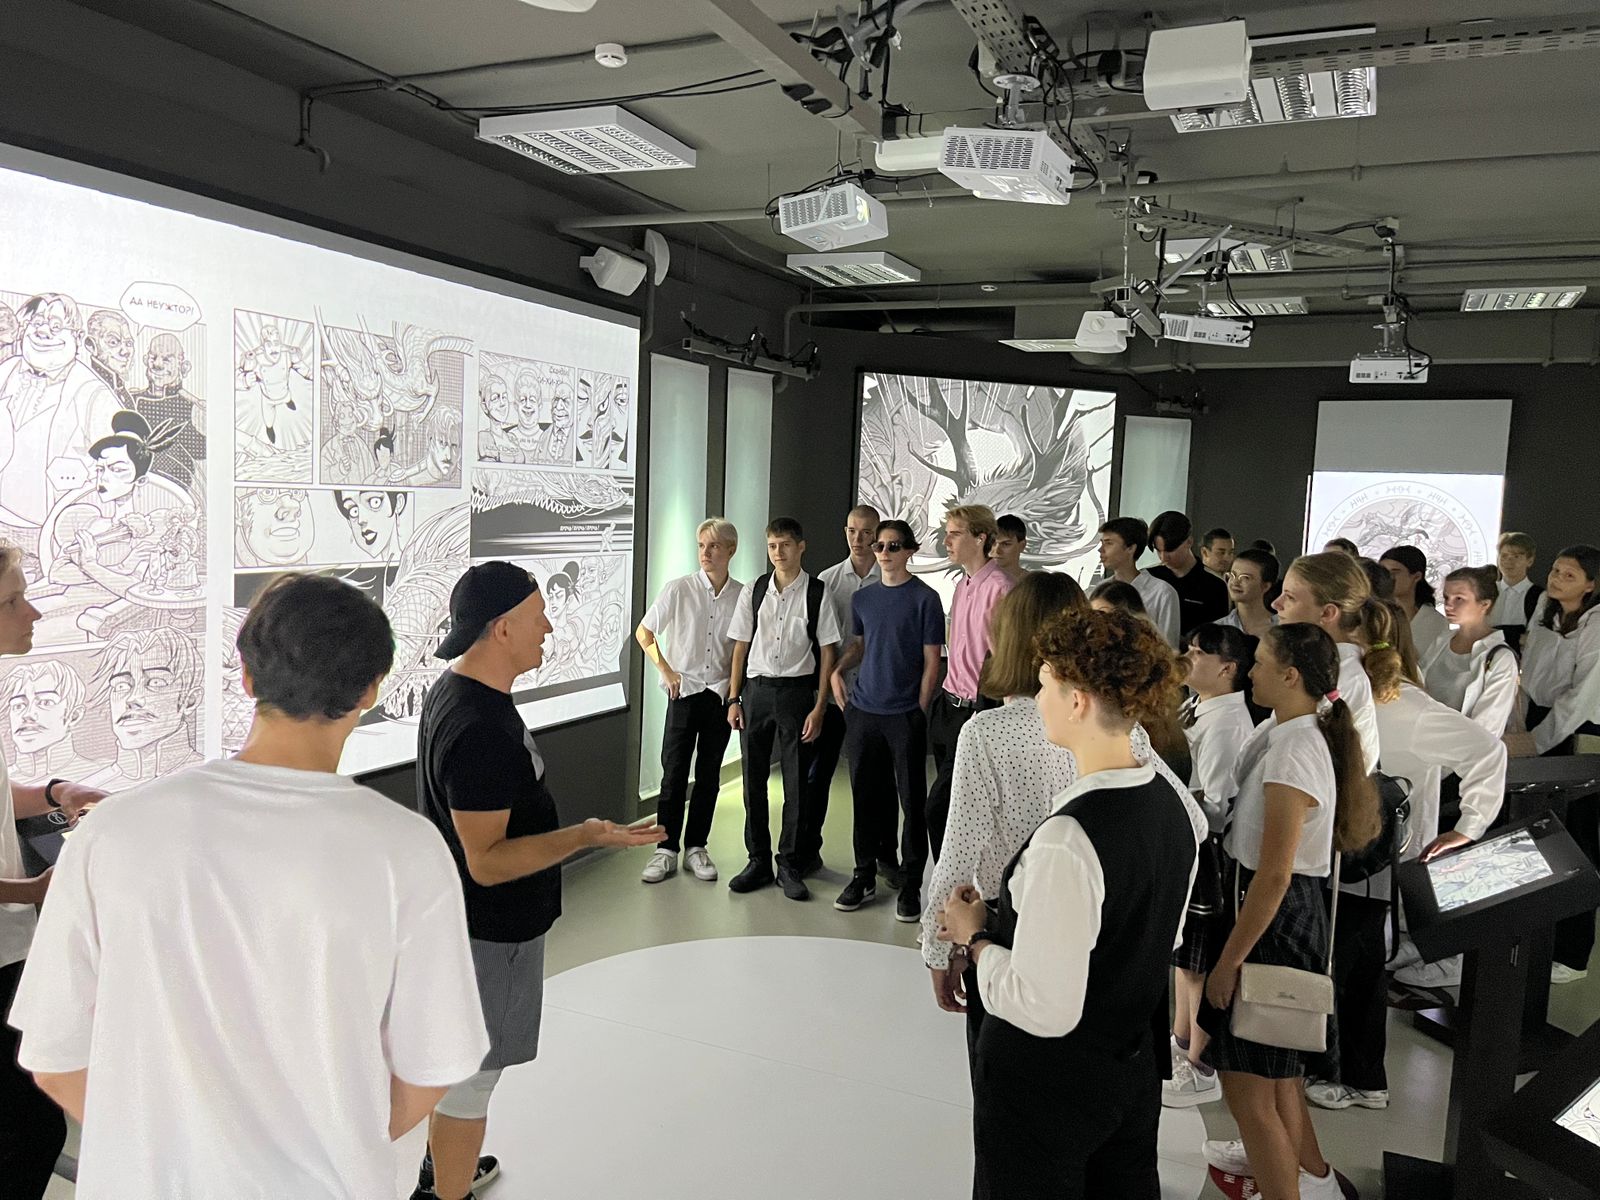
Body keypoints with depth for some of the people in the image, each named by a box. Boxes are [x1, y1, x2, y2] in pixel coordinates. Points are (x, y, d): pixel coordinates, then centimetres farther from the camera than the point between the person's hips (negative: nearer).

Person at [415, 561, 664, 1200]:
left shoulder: (454, 690, 1)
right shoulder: (480, 729, -32)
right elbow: (486, 862, -30)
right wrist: (585, 836, -36)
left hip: (462, 914, 10)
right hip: (489, 929, -10)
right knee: (471, 1073, 7)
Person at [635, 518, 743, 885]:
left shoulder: (743, 595, -2)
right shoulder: (679, 590, -7)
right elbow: (643, 633, 4)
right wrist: (666, 671, -2)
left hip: (721, 694, 2)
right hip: (684, 691, -2)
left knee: (709, 775, 9)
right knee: (674, 773, 1)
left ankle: (696, 847, 21)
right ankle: (666, 850, 12)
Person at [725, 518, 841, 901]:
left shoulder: (816, 593, -4)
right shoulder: (753, 592, 5)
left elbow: (827, 652, -2)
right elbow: (741, 647, 8)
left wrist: (819, 707, -6)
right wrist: (734, 699, 5)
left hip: (797, 692, -2)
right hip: (756, 689, 3)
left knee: (796, 782, 3)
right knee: (753, 779, 8)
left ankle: (789, 865, 17)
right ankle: (758, 860, 22)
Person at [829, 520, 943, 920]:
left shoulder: (925, 598, -4)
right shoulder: (863, 598, 10)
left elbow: (931, 661, -5)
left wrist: (920, 713, -7)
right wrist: (837, 670, 3)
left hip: (905, 715, -4)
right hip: (863, 711, 5)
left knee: (911, 800, 2)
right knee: (865, 795, 11)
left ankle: (910, 884, 13)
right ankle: (864, 875, 24)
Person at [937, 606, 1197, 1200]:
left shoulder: (1067, 839, -32)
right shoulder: (1169, 803, -4)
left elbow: (1043, 1009, -28)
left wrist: (976, 937, -11)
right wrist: (1004, 924, 8)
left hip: (1047, 1088, -7)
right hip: (1134, 1069, 8)